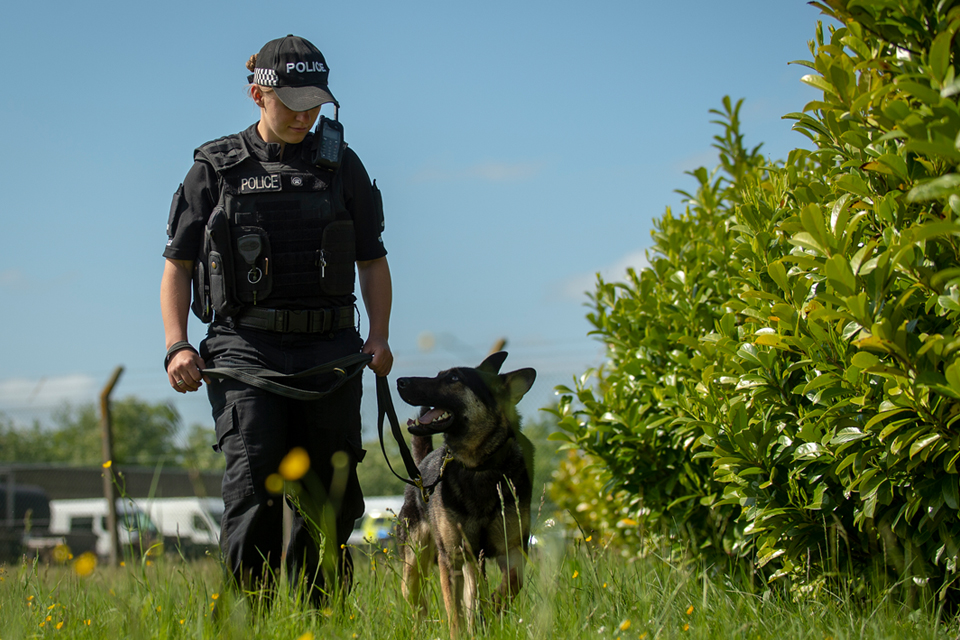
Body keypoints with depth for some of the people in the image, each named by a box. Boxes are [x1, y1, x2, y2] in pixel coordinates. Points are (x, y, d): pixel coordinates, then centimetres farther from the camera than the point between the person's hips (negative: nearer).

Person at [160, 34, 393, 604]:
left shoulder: (342, 165, 14)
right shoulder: (216, 168, 7)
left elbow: (373, 259, 18)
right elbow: (178, 264, 8)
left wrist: (380, 336, 2)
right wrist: (177, 346, -5)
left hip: (330, 348, 3)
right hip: (246, 347, -2)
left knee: (332, 492, 2)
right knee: (254, 484, -16)